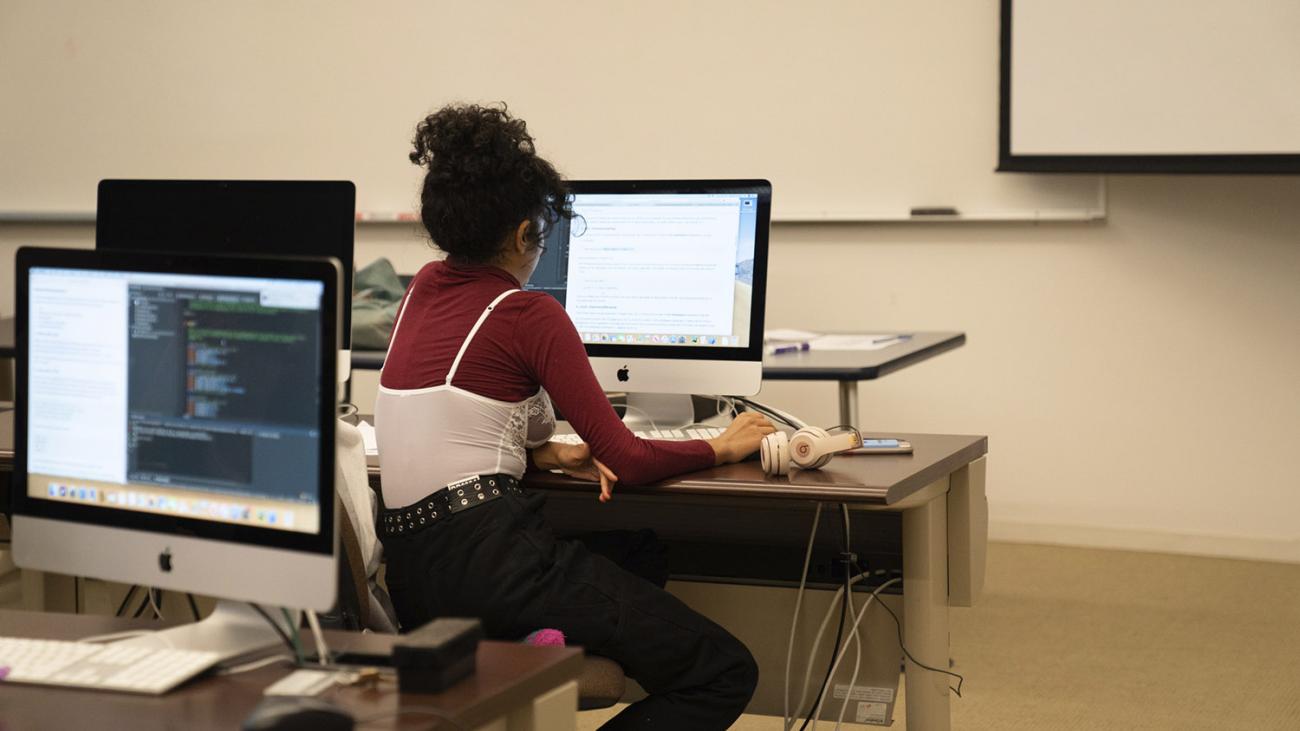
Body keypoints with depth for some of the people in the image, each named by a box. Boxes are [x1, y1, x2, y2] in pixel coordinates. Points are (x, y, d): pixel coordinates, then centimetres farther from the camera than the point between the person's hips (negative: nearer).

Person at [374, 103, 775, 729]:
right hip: (488, 554, -9)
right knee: (724, 672, -4)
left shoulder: (423, 290, 15)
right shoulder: (529, 313, -6)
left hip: (409, 577, 9)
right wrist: (723, 448, 11)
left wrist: (546, 454, 9)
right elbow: (625, 460, -5)